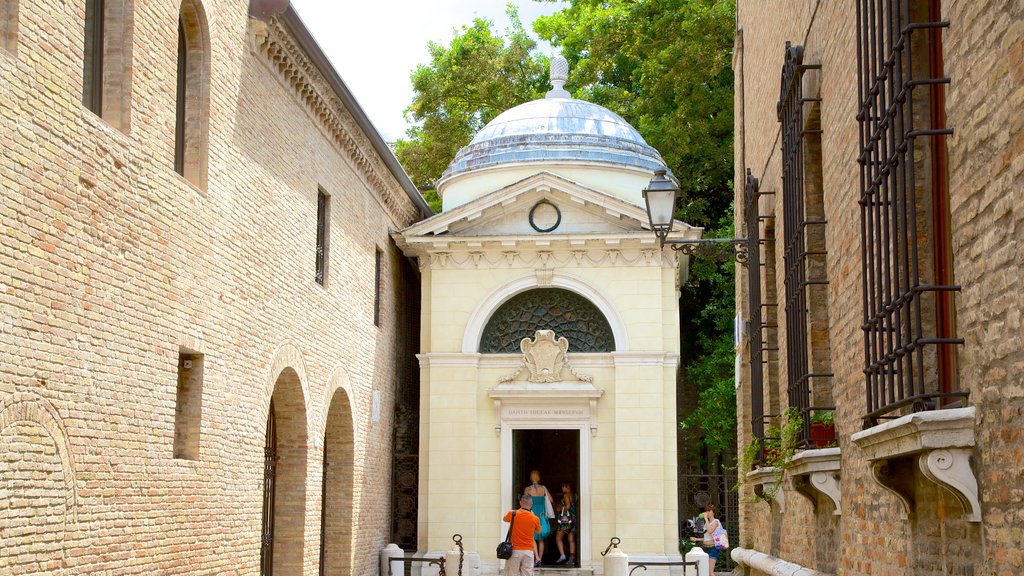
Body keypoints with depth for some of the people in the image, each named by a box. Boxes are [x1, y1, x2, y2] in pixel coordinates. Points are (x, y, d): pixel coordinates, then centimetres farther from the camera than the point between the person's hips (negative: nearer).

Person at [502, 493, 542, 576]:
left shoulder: (513, 513, -6)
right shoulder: (535, 519, -3)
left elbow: (505, 519, 17)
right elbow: (538, 531, 16)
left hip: (514, 551, -1)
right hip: (528, 551, 1)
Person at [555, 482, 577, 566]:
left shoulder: (566, 495, -7)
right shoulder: (574, 496, 12)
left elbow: (568, 506, -18)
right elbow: (575, 507, 12)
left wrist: (560, 509, -3)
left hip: (566, 518, -7)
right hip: (574, 519, 7)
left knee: (558, 538, 2)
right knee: (571, 540, 7)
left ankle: (562, 555, -13)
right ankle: (572, 559, 2)